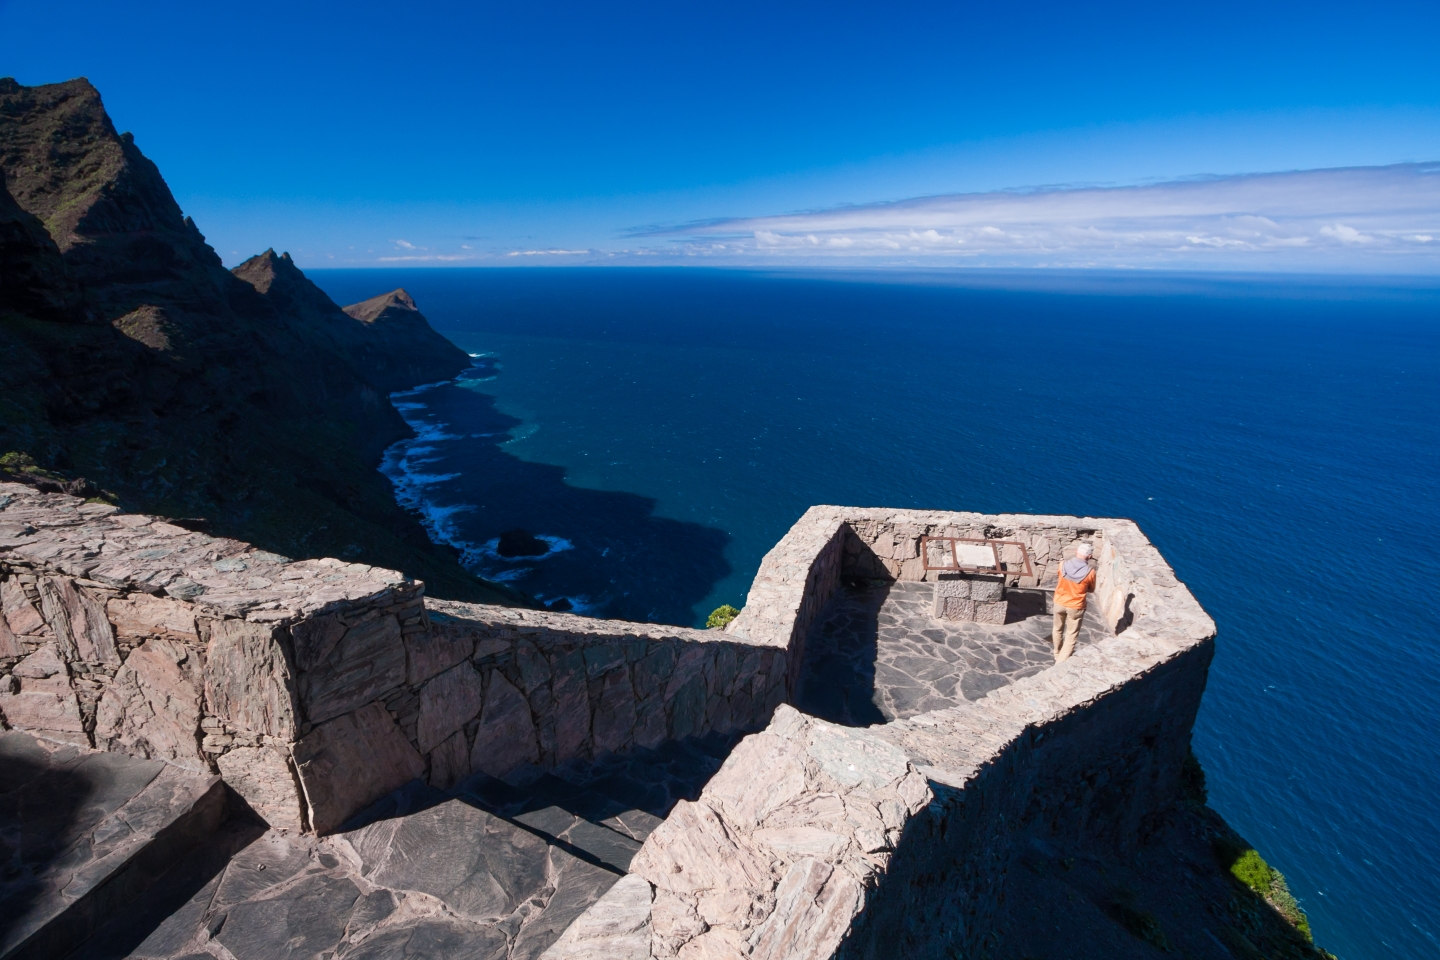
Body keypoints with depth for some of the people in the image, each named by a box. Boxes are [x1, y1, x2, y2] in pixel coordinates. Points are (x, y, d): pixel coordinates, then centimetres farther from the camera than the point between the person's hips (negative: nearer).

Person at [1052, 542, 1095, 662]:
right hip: (1075, 607, -3)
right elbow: (1091, 589, -1)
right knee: (1071, 636, 11)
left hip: (1059, 603, 3)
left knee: (1058, 630, 25)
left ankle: (1057, 655, 44)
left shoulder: (1063, 565, -14)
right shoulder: (1090, 572, -20)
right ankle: (1061, 663, 12)